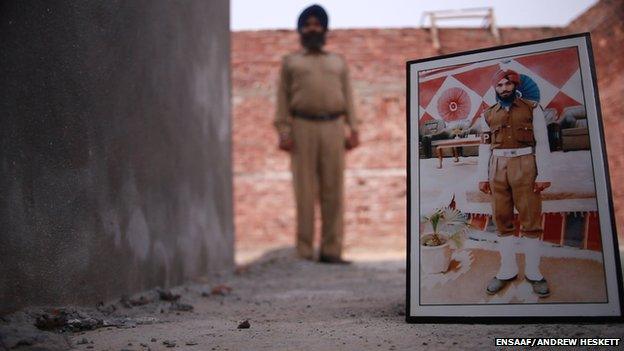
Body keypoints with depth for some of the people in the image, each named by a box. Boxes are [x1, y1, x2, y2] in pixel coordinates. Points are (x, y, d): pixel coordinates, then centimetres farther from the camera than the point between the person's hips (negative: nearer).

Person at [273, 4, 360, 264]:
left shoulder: (338, 62, 23)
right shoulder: (290, 62, 16)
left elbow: (348, 97, 16)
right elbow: (283, 99, 8)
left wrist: (353, 129, 3)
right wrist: (283, 132, -5)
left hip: (334, 127, 2)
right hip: (302, 127, -2)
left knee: (333, 192, -2)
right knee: (305, 192, -5)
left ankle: (331, 251, 1)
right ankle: (304, 252, -2)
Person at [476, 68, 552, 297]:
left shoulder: (532, 109, 4)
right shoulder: (488, 115, 12)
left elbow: (542, 143, 0)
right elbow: (485, 147, 12)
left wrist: (543, 174, -7)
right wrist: (483, 176, 5)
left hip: (525, 167, -3)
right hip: (497, 168, 3)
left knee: (530, 220, -1)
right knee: (502, 220, 5)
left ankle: (533, 272, 7)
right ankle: (507, 271, 13)